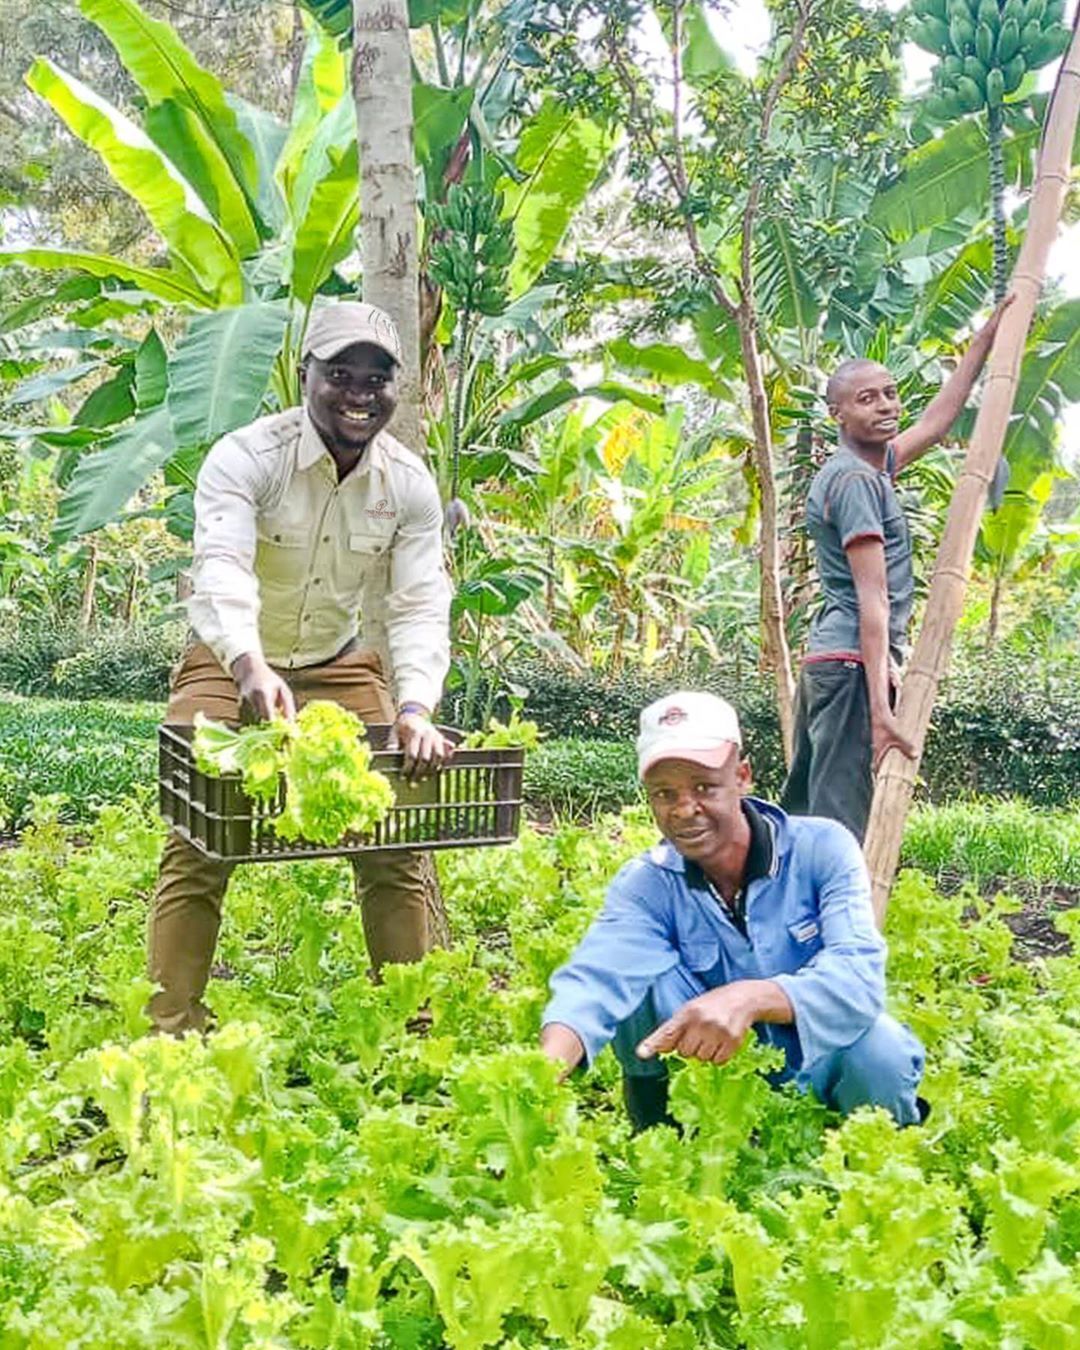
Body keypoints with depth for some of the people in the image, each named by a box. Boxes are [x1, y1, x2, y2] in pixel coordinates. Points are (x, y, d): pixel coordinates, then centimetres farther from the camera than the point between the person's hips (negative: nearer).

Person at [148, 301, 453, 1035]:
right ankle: (170, 1034, 2)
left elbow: (420, 606, -16)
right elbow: (221, 569, -36)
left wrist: (415, 709, -34)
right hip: (232, 667, -3)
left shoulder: (410, 483, -10)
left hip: (343, 671, 3)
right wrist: (252, 667, -56)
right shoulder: (244, 458, -20)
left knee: (396, 844, 0)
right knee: (198, 851, -9)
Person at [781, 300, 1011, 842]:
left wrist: (987, 337, 37)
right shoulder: (856, 480, -12)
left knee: (800, 809, 14)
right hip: (855, 663, -11)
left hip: (825, 660, 11)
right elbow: (873, 598, -20)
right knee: (841, 823, -12)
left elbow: (937, 419, 33)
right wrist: (879, 708, -24)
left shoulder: (872, 466, 18)